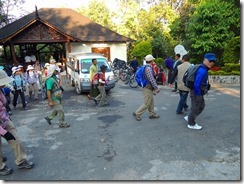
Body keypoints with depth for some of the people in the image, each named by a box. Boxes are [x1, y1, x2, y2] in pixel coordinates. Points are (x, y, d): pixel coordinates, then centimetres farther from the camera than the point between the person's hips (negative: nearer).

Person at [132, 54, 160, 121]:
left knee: (151, 102, 19)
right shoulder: (149, 68, -21)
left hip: (147, 87, 10)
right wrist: (157, 88, -15)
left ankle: (152, 114, 30)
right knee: (146, 103, -1)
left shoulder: (145, 67, 9)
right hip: (148, 88, -10)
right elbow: (152, 80, -24)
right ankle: (137, 114, 7)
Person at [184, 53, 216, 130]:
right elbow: (196, 84, -29)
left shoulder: (204, 69, 8)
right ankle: (191, 124, 23)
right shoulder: (202, 71, -25)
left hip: (199, 92, 10)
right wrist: (198, 95, -19)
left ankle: (189, 118, 33)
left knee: (201, 106, 22)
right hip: (196, 92, -10)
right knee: (195, 108, 5)